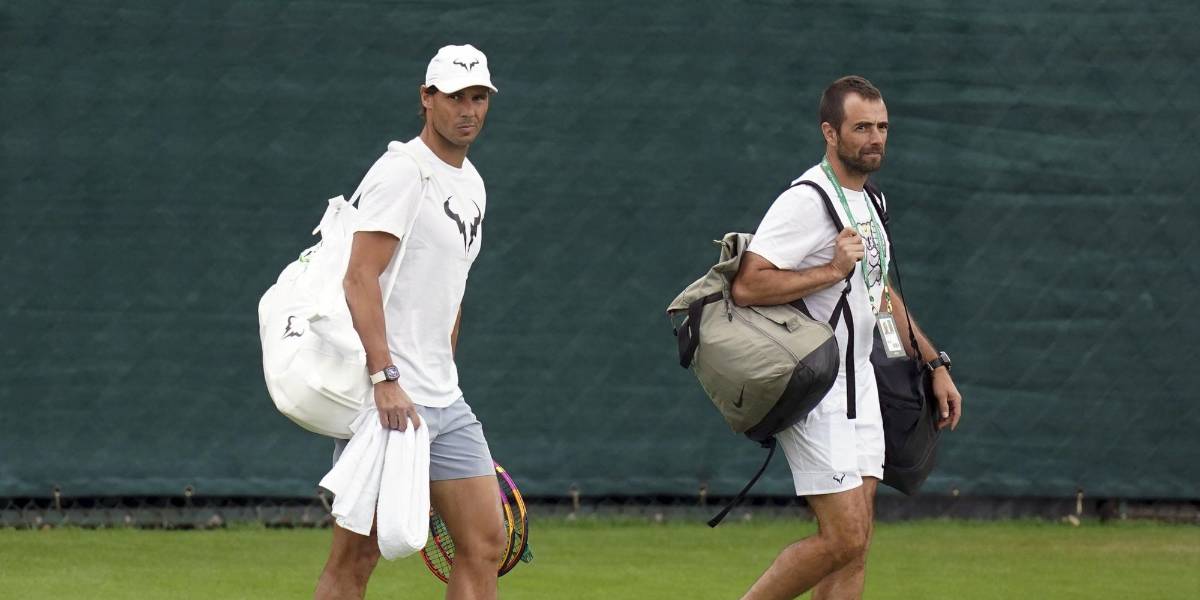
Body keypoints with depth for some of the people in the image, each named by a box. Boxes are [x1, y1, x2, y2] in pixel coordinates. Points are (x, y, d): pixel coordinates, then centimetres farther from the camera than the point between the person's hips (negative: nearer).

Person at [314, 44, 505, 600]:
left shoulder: (471, 184, 17)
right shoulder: (402, 171, -11)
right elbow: (360, 278, -19)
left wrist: (441, 381, 20)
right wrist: (386, 379, -28)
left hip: (443, 403, 9)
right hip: (385, 399, -9)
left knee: (485, 544, 3)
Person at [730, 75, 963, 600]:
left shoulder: (867, 202, 15)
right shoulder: (806, 201, -15)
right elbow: (746, 285, -24)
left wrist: (934, 364, 25)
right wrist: (832, 271, -23)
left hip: (858, 384, 9)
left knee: (856, 542, 2)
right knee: (843, 538, -13)